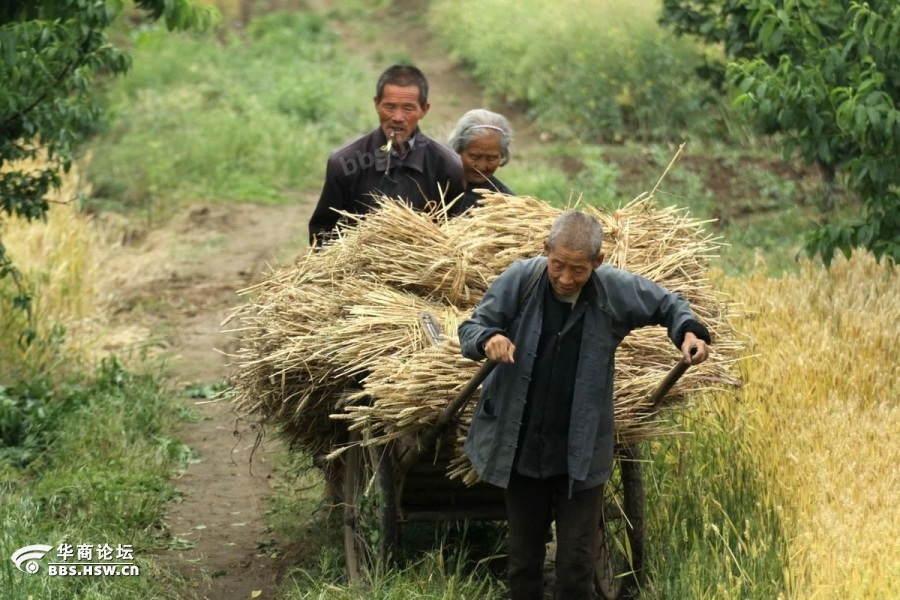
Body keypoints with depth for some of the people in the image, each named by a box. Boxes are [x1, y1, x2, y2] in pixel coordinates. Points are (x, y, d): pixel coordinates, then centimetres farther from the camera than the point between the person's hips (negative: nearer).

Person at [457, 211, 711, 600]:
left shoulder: (616, 289, -11)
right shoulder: (520, 280, -13)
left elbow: (668, 304, 7)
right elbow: (470, 328, -7)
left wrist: (689, 331, -15)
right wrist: (487, 339, -31)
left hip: (581, 452, -1)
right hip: (521, 447, 1)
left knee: (577, 564, 2)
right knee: (524, 558, 15)